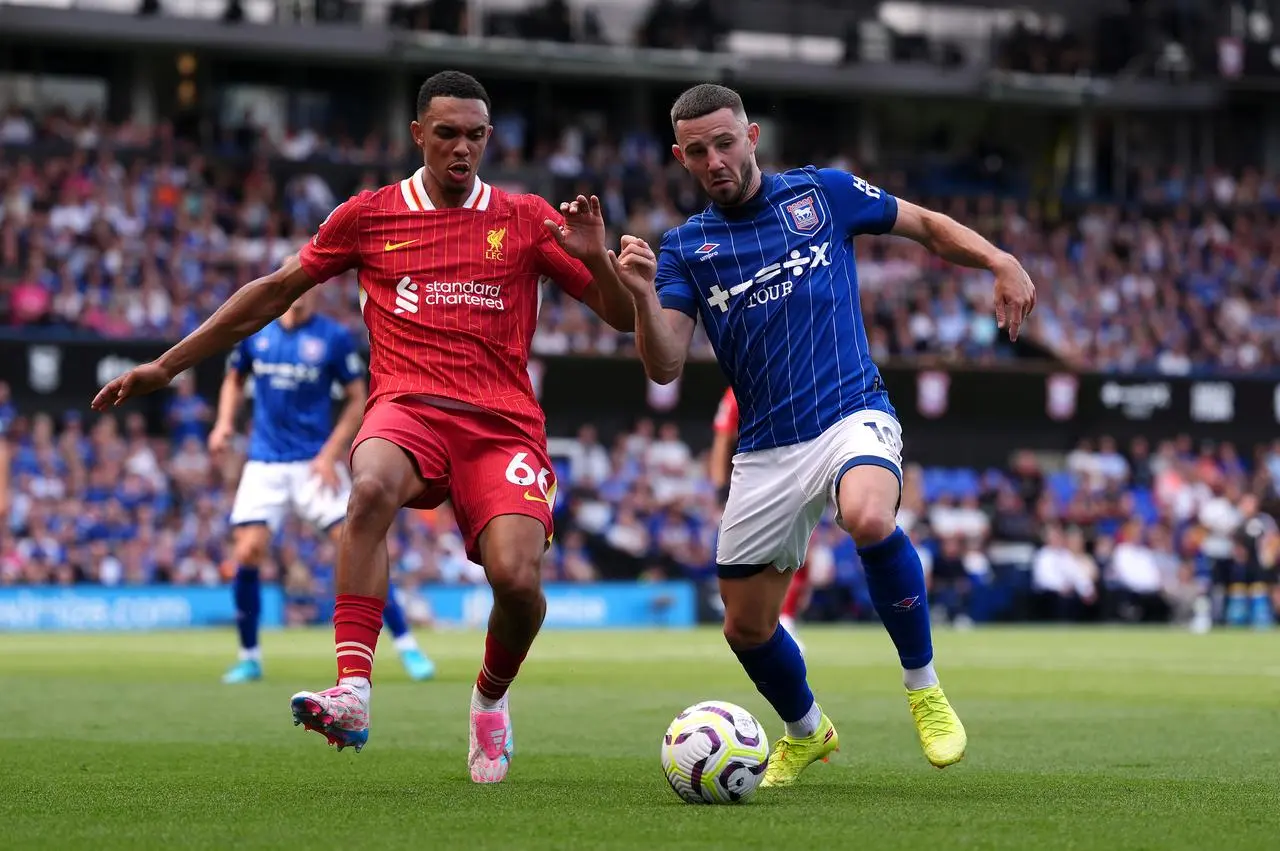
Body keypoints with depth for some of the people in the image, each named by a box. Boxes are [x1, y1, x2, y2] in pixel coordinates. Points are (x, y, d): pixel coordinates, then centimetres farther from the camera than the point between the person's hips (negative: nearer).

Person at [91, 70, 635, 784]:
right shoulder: (369, 216, 12)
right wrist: (166, 366, 21)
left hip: (502, 423, 0)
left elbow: (624, 317, 11)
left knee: (517, 578, -22)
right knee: (372, 486, -37)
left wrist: (595, 259, -11)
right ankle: (353, 693, -44)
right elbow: (275, 293, 20)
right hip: (407, 406, 0)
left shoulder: (526, 220, 11)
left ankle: (492, 701, 13)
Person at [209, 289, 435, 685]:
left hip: (316, 464, -2)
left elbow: (358, 400, -1)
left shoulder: (334, 337, -6)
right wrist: (224, 422, 0)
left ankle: (406, 646, -2)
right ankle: (249, 657, 8)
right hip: (264, 464, 2)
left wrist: (330, 454, -10)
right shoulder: (253, 330, 2)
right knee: (247, 553, -9)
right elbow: (234, 380, 19)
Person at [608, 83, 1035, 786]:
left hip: (851, 417, -3)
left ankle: (924, 687, -15)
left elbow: (926, 226, 15)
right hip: (765, 451, 3)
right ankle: (805, 732, 39)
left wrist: (1001, 262, -2)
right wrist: (643, 295, -23)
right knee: (745, 627, 7)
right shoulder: (684, 247, 7)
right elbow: (664, 366, -5)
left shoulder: (821, 193, 4)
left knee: (869, 517, -36)